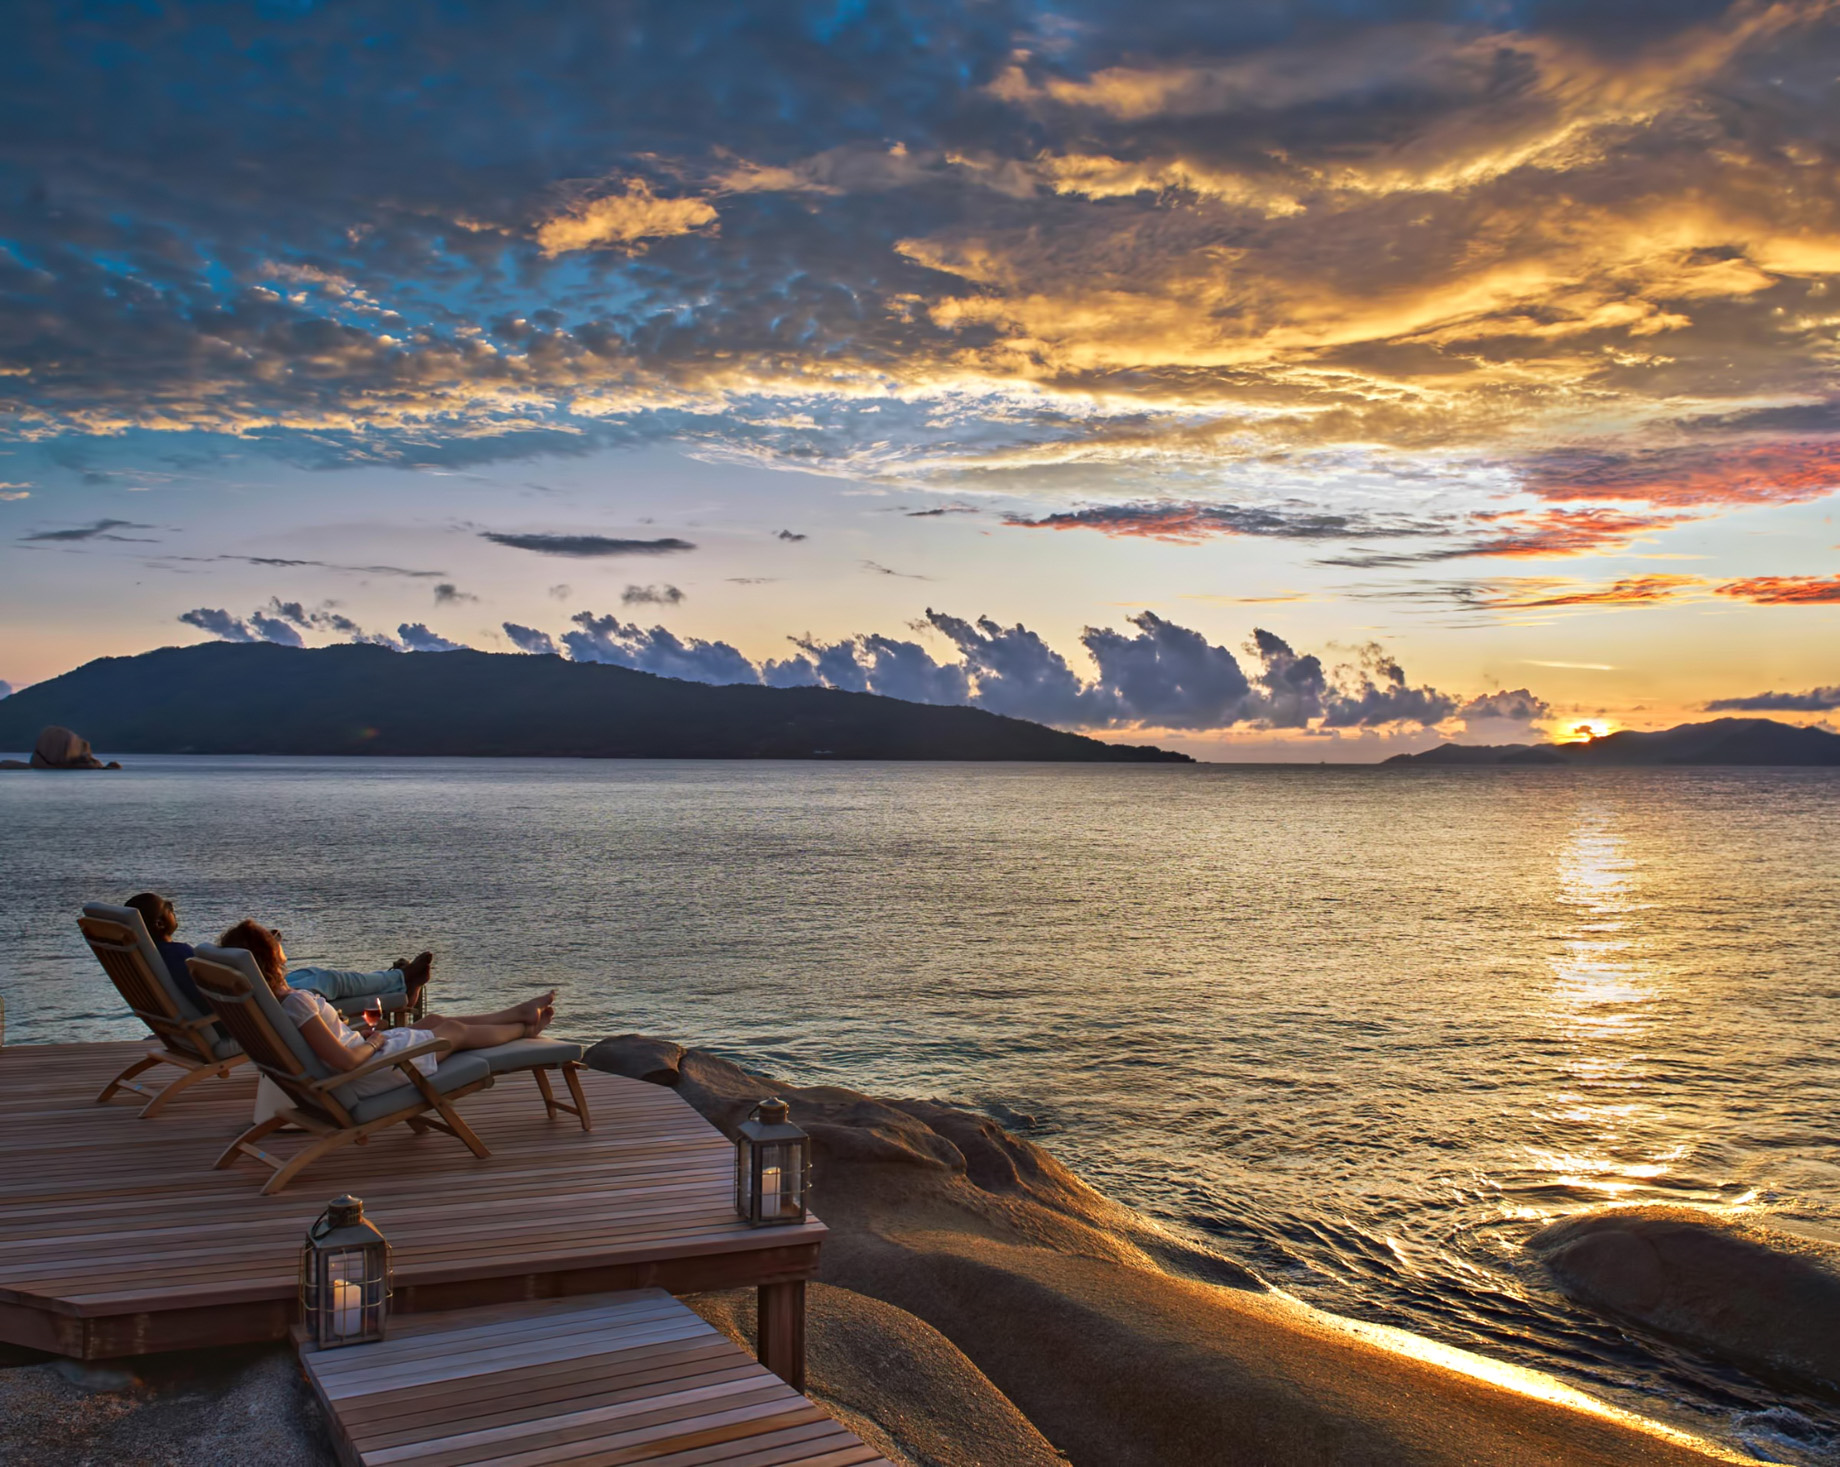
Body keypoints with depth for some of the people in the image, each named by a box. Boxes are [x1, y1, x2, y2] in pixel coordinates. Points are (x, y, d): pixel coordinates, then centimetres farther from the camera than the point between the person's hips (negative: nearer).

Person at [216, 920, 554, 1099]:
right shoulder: (296, 1001, -33)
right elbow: (345, 1060, -33)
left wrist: (355, 1032, 2)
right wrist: (374, 1041, -15)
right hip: (367, 1074, -9)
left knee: (435, 1020, 23)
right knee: (455, 1031, 11)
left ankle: (521, 1012, 40)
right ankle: (525, 1029, 38)